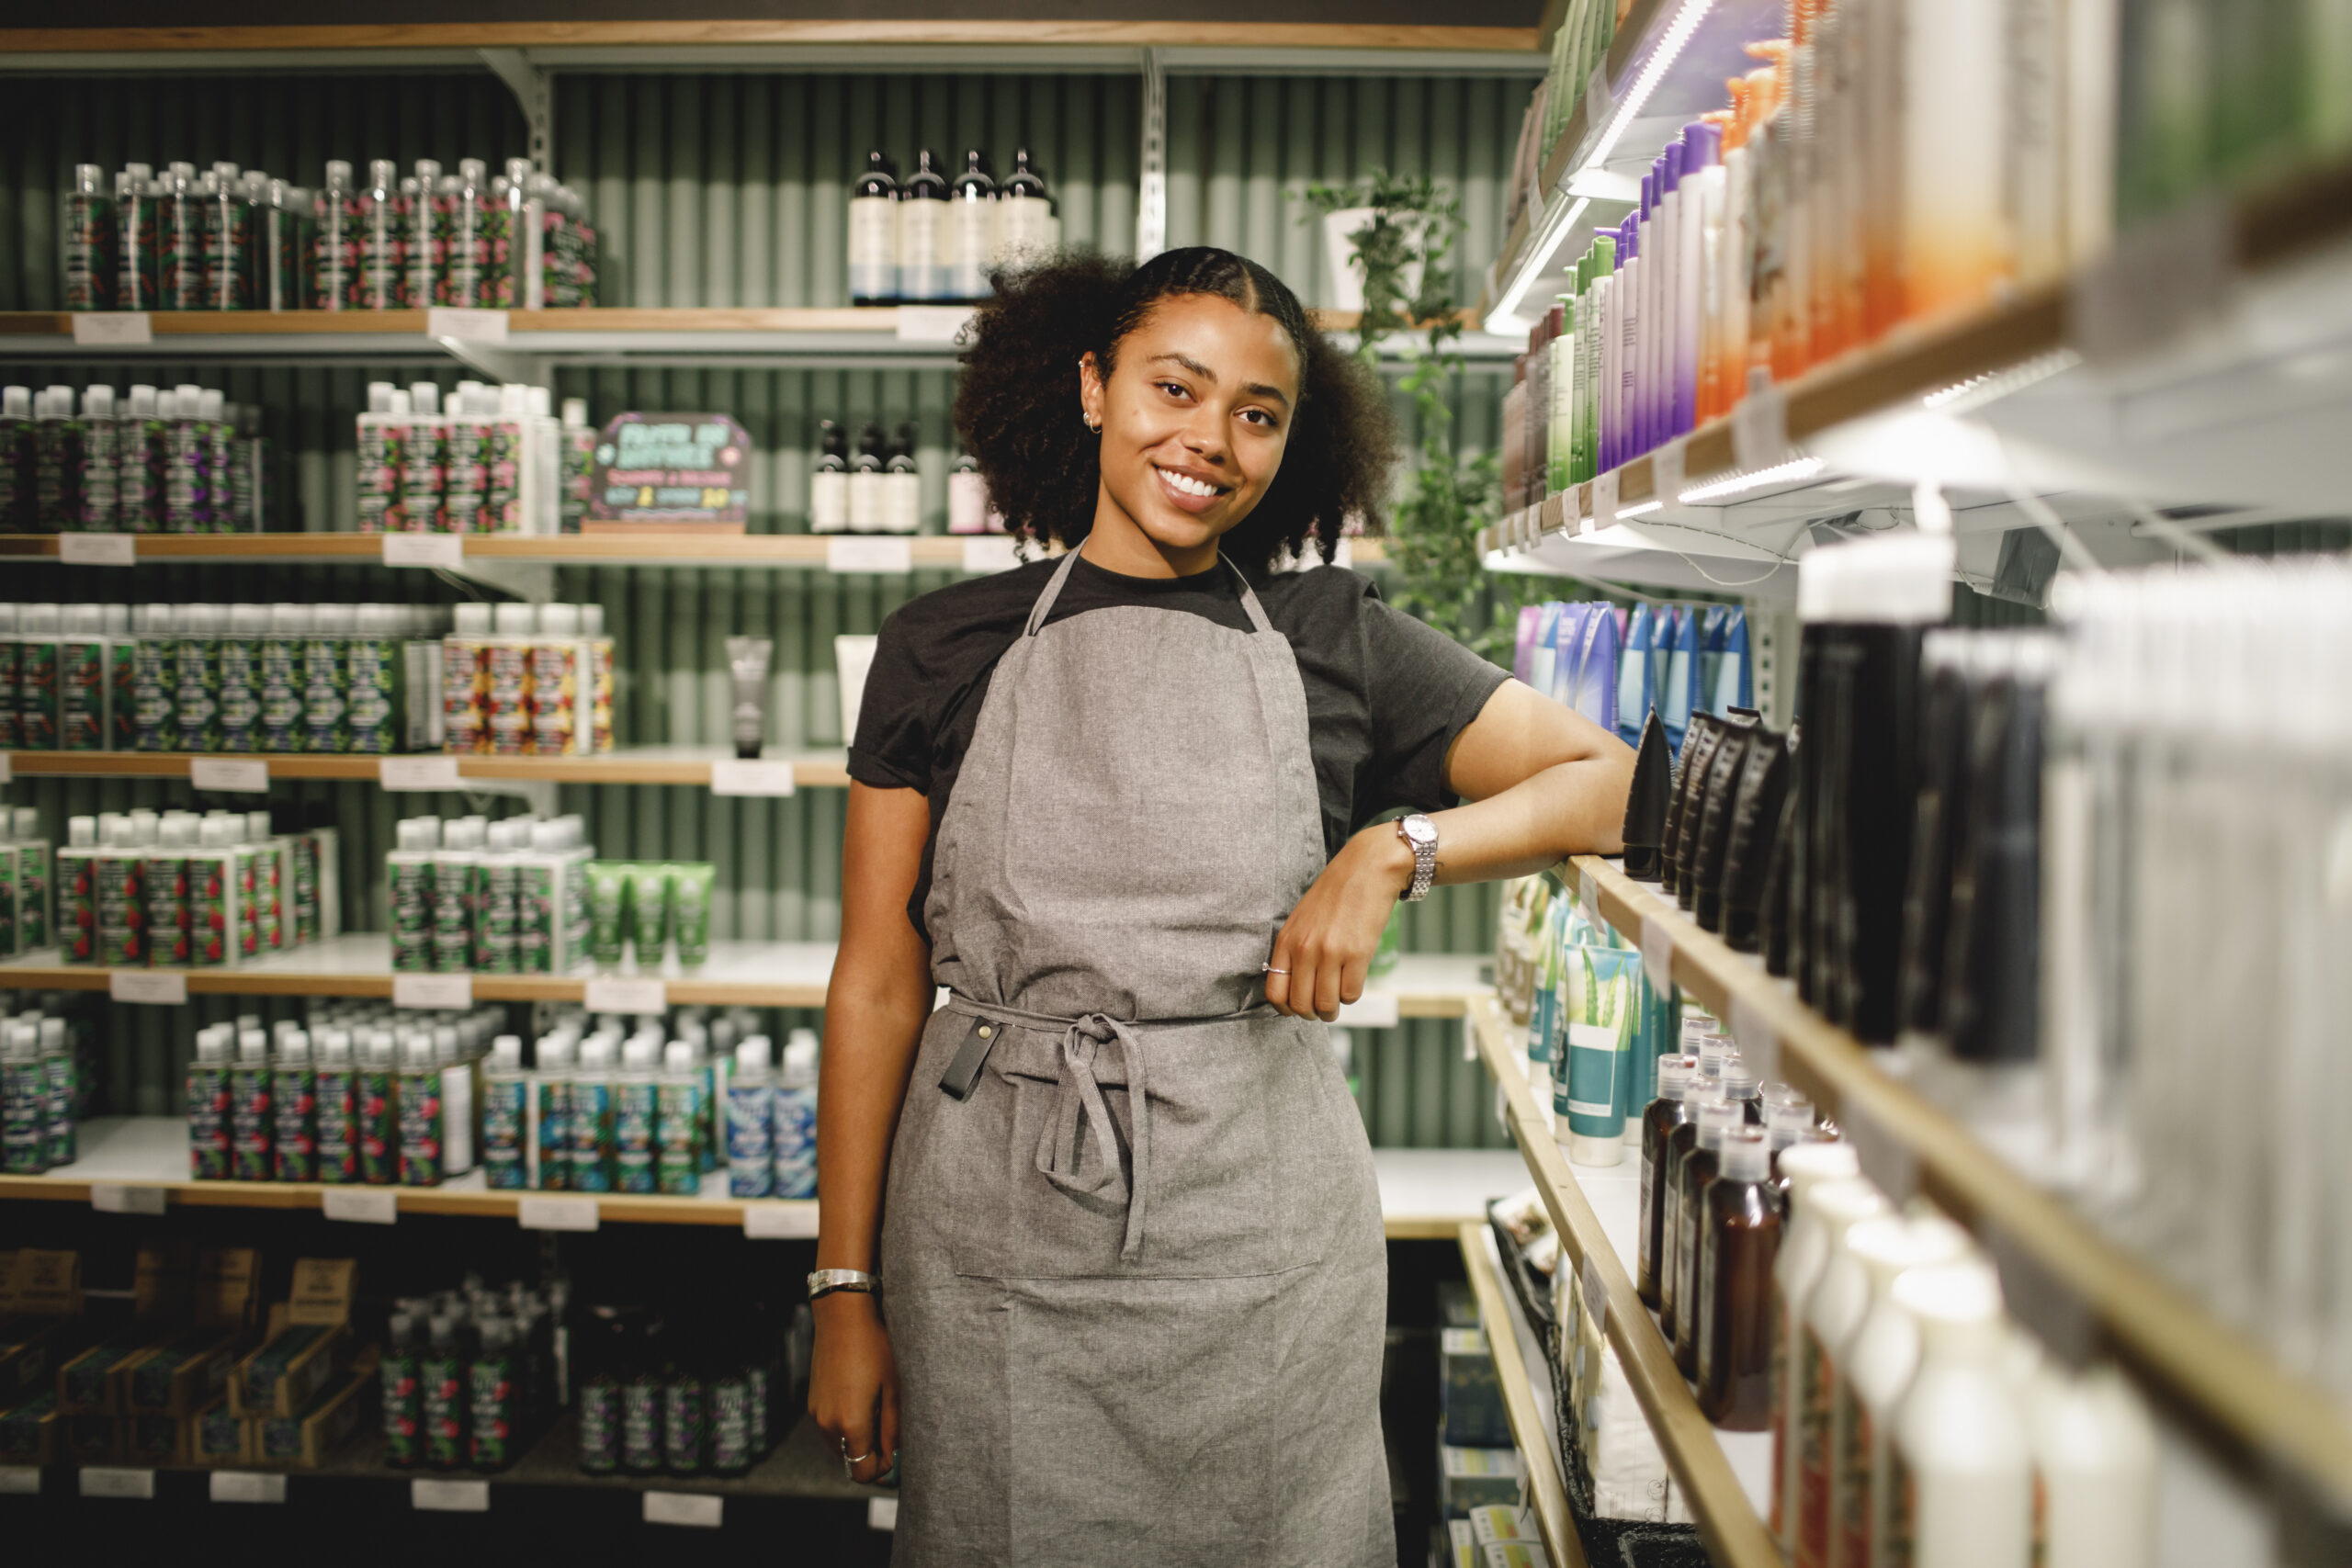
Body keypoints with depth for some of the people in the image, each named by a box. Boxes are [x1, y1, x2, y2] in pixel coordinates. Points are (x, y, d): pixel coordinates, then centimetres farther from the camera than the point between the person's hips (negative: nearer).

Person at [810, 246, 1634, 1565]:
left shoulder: (1333, 640, 3)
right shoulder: (946, 648, 3)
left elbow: (1610, 784, 4)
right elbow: (879, 983, 2)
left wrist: (1397, 852, -12)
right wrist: (847, 1290, 0)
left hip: (1264, 1242, 1)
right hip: (998, 1240, 0)